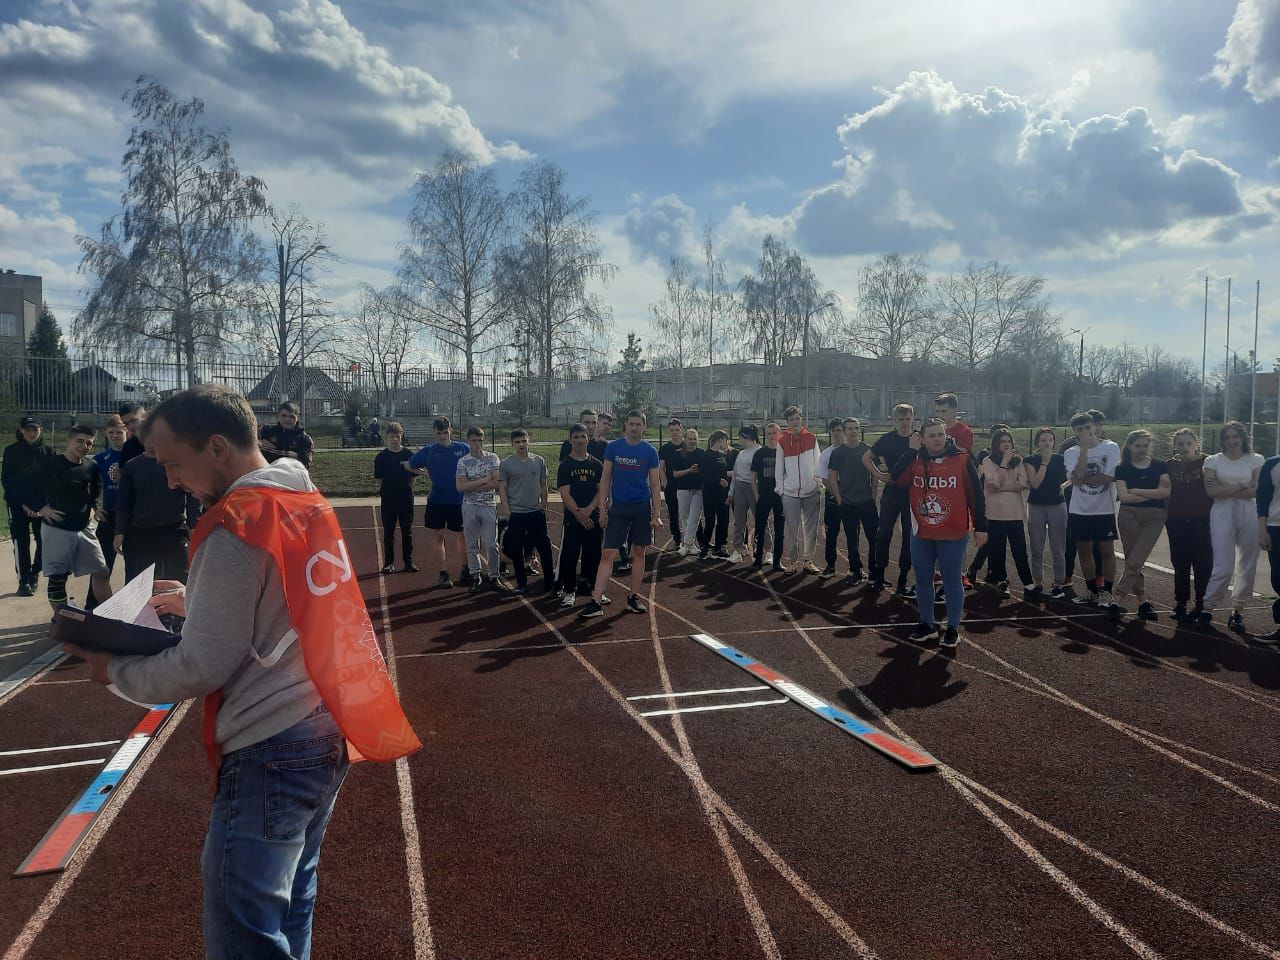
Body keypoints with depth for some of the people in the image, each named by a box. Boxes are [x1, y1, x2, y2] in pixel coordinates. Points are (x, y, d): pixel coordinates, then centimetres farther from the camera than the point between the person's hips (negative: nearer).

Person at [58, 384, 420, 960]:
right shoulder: (305, 501, 8)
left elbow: (202, 668, -15)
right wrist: (198, 602, 20)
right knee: (290, 910, 21)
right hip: (326, 735, 9)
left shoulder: (234, 527, -17)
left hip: (270, 752, -9)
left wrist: (112, 670, 0)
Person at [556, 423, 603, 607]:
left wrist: (588, 510, -12)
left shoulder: (596, 464, 8)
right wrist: (578, 514, -16)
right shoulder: (565, 465, 0)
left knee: (593, 554, 7)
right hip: (572, 518, -2)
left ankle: (594, 588, 19)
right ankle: (569, 591, 10)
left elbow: (602, 491, 2)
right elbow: (565, 494, -6)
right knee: (569, 555, -1)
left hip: (594, 518, 2)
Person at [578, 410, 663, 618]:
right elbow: (606, 478, 3)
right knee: (608, 554, -5)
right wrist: (603, 506, -4)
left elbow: (655, 485, 1)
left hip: (642, 507, 1)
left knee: (639, 552, 8)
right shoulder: (614, 447, 0)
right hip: (618, 506, -1)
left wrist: (656, 515, -3)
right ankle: (596, 603, -6)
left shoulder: (650, 451, 0)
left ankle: (634, 598, 20)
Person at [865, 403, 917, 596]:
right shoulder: (888, 439, -1)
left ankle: (903, 579, 14)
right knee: (883, 533, -1)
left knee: (909, 536, 5)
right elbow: (866, 457, 9)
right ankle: (879, 575, 10)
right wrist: (879, 475, 0)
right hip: (891, 492, 0)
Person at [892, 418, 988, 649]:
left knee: (952, 581, 4)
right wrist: (910, 451, -17)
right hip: (921, 534, 4)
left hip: (953, 535, -3)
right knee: (922, 580, 12)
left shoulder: (962, 460, -6)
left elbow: (976, 495, -4)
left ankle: (953, 629, 16)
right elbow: (896, 480, -16)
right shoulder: (914, 460, 2)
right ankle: (927, 625, 26)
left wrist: (980, 526, -5)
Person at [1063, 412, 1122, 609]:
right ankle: (1093, 591, 23)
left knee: (1106, 550, -1)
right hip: (1079, 510, 3)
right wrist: (1084, 448, -15)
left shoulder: (1110, 448, -5)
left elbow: (1108, 478, -16)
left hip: (1104, 510, -3)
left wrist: (1081, 479, -10)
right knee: (1084, 550, 10)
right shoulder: (1071, 453, 3)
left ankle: (1106, 592, 9)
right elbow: (1076, 478, -16)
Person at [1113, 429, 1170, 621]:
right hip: (1129, 515, 0)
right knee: (1132, 561, 2)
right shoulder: (1122, 469, 3)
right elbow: (1123, 496, -8)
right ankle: (1142, 601, 11)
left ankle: (1117, 597, -6)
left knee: (1136, 560, -10)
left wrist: (1137, 491, -6)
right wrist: (1153, 494, -6)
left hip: (1154, 517, 0)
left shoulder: (1159, 466, 6)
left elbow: (1166, 492, -6)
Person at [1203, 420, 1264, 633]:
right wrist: (1242, 487, -6)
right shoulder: (1213, 461, 6)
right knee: (1223, 567, -8)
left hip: (1249, 515, 2)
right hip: (1222, 515, -2)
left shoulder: (1256, 460, 8)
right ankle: (1207, 608, 3)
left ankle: (1238, 610, 15)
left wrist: (1225, 490, -8)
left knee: (1247, 567, 4)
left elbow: (1257, 491, -4)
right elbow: (1212, 491, -6)